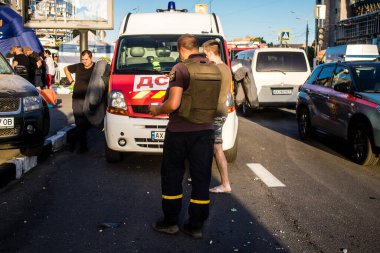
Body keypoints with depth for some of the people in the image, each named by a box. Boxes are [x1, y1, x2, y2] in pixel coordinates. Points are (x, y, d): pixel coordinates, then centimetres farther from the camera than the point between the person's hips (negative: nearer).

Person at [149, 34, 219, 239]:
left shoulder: (180, 69, -14)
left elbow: (173, 104, -21)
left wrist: (157, 110, -3)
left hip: (179, 132, -5)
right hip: (205, 130, 5)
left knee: (172, 176, 11)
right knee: (201, 178, 9)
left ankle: (170, 222, 20)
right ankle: (196, 226, 17)